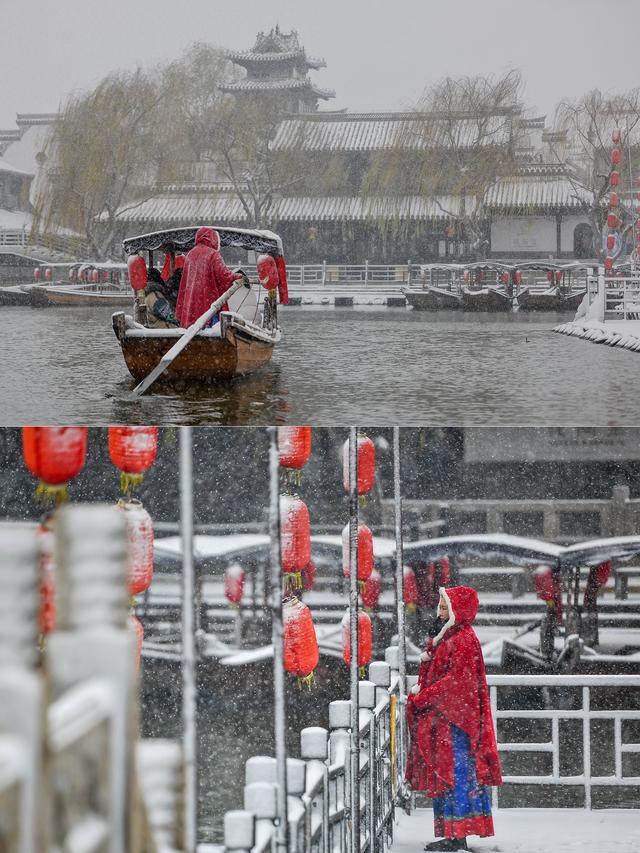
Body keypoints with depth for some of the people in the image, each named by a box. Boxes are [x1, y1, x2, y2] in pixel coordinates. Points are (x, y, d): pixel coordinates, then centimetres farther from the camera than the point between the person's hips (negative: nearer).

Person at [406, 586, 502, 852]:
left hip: (454, 718, -10)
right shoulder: (445, 636, 17)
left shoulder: (463, 639, -12)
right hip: (440, 717, 10)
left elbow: (456, 680, -18)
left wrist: (423, 697, -15)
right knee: (443, 776, 9)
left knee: (455, 773, -9)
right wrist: (420, 694, 7)